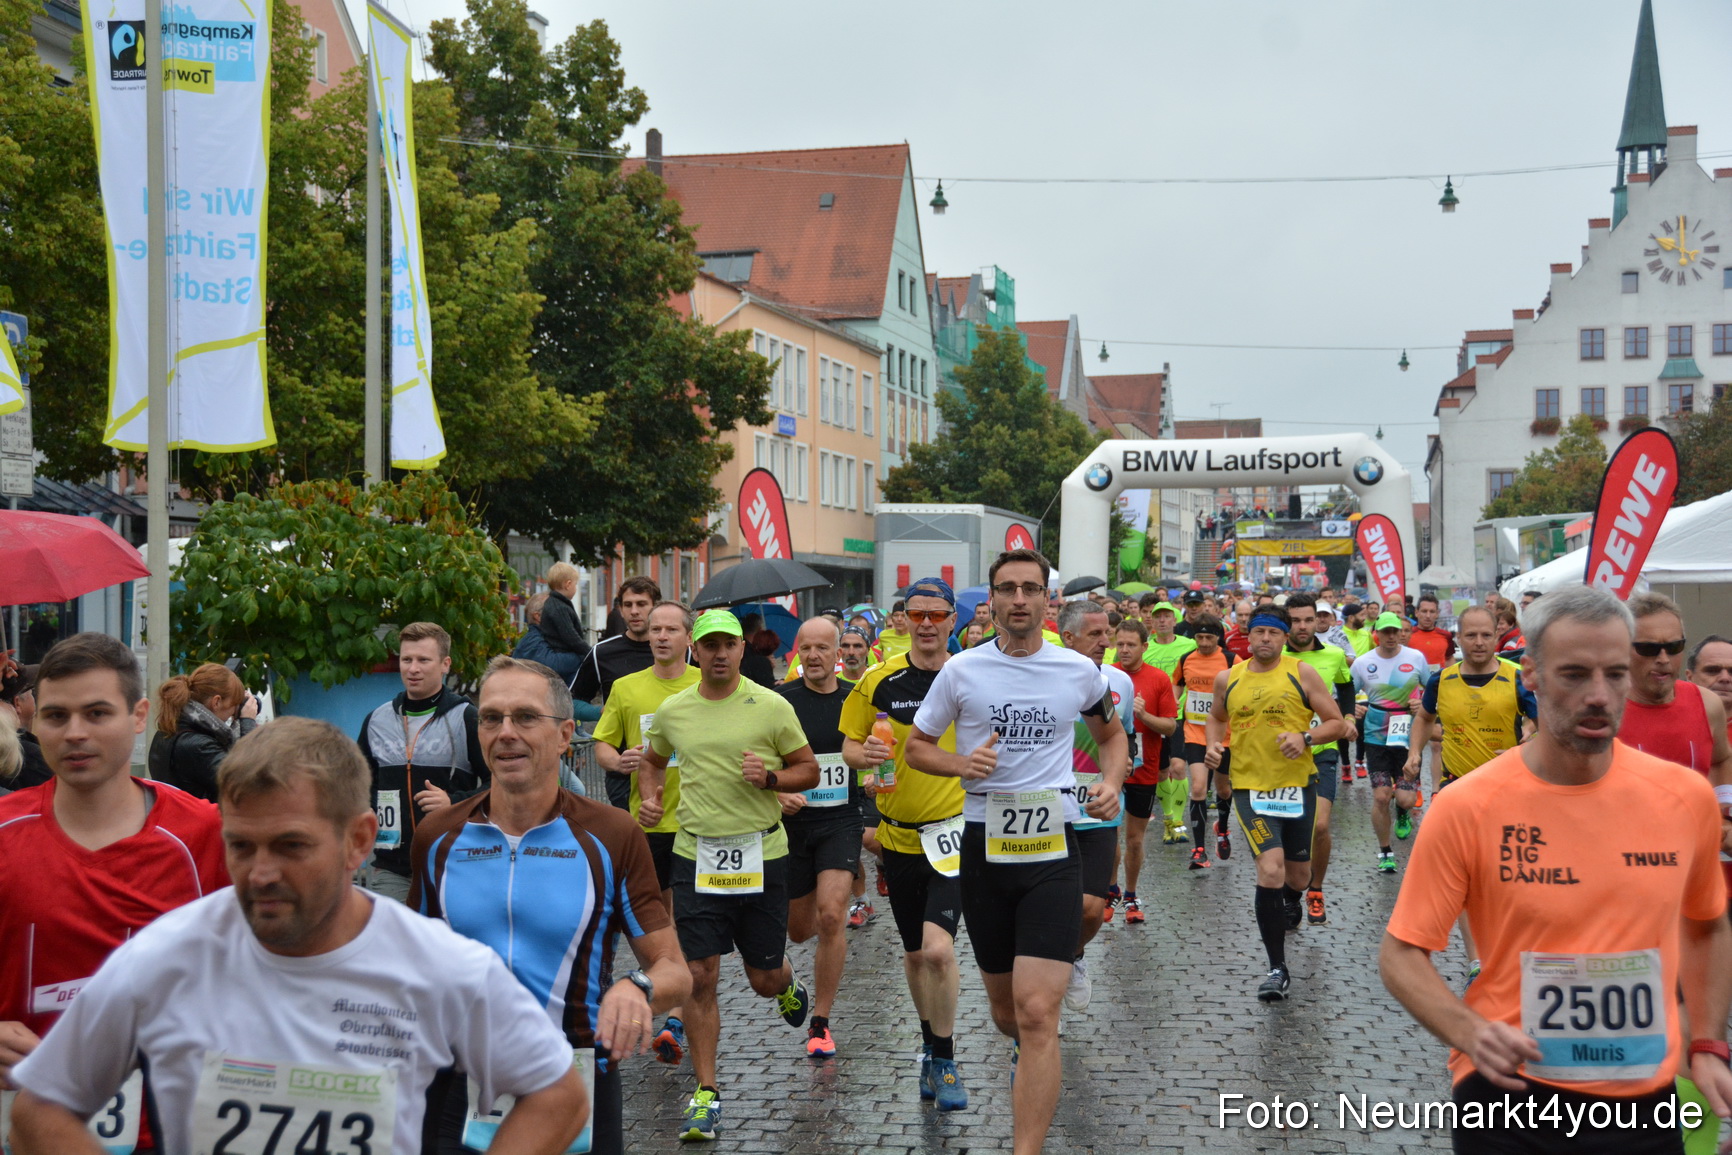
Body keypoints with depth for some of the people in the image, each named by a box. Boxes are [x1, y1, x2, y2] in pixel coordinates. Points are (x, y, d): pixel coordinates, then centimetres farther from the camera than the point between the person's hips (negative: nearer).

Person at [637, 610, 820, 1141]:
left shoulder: (772, 707, -4)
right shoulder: (672, 711, 3)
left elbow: (809, 769, 3)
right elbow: (652, 759, 22)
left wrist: (770, 777, -16)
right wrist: (649, 797, 3)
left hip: (761, 853, -1)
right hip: (696, 854, 1)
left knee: (765, 979, 9)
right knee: (699, 978, -5)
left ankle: (787, 984, 47)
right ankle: (706, 1093, 5)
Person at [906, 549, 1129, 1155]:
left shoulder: (1079, 670, 2)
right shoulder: (962, 670, 0)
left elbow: (1111, 733, 19)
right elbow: (916, 746, 8)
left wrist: (1111, 782, -1)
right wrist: (962, 764, -12)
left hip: (1053, 851, -1)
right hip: (985, 849, 2)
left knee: (1036, 1012, -14)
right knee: (1005, 1010, 15)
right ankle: (1034, 1054, 51)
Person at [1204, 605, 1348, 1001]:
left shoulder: (1301, 674, -2)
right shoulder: (1227, 679, 4)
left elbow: (1337, 724, 0)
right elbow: (1217, 717, 23)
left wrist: (1306, 737, -18)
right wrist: (1214, 745, 3)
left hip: (1298, 786, 1)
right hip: (1250, 788, -1)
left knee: (1298, 875, 15)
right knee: (1270, 871, -18)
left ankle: (1291, 902, 56)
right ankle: (1277, 969, -8)